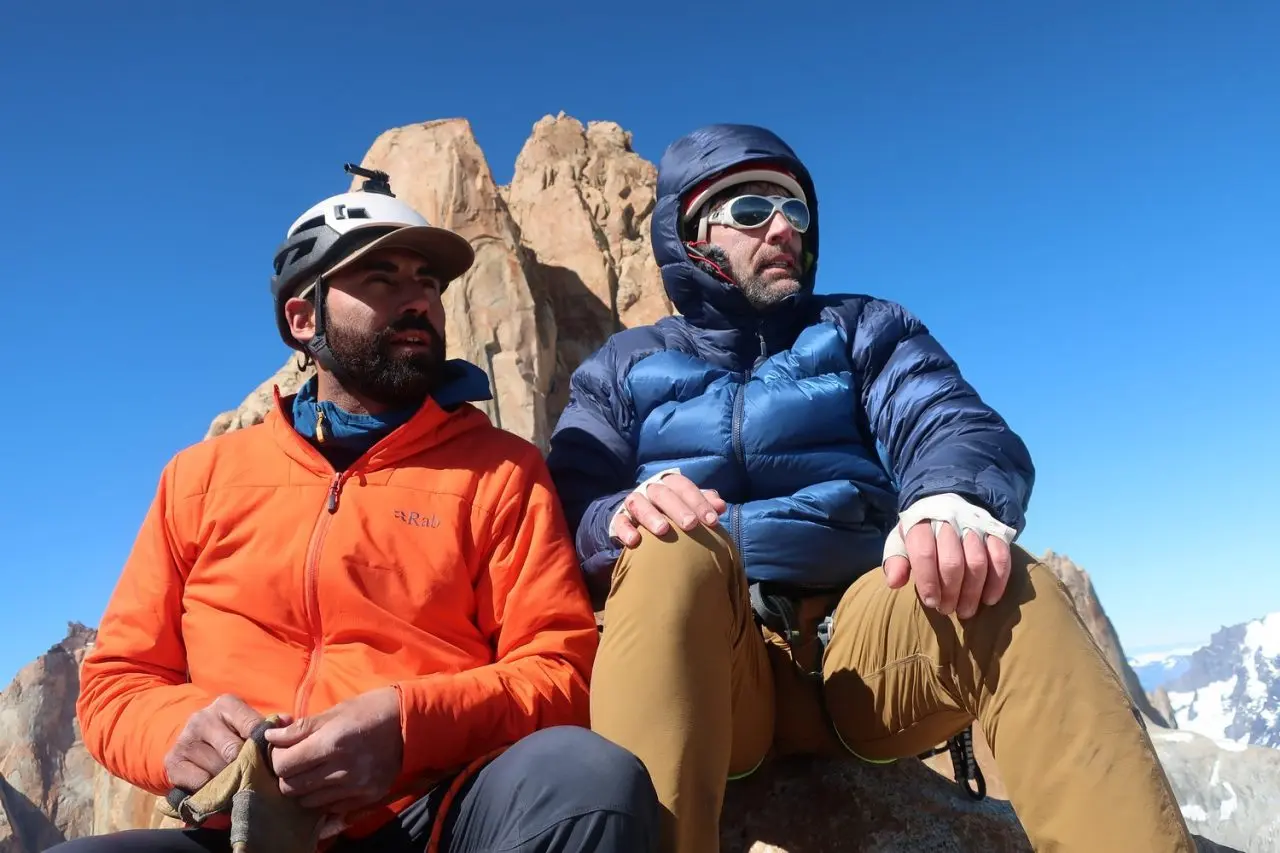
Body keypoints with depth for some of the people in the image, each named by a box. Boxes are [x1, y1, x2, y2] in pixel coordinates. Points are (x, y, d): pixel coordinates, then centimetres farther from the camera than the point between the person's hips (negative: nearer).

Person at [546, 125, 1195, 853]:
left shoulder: (866, 330, 19)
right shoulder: (624, 365, 18)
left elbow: (947, 425, -2)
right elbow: (569, 509, 3)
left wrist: (953, 502, -27)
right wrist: (621, 517, -23)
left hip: (862, 645, 1)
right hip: (705, 668, 0)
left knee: (1002, 584, -29)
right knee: (673, 555, -33)